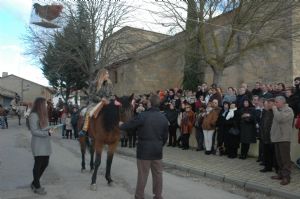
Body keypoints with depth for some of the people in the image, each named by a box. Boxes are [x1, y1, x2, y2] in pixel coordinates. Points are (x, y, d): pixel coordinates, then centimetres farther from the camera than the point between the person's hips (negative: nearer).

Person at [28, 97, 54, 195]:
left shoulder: (42, 114, 11)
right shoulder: (34, 115, -16)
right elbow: (34, 131, -18)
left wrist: (49, 130, 0)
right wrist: (47, 133, -21)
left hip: (45, 144, 9)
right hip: (38, 145, -9)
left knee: (45, 163, 16)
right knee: (38, 165, 5)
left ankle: (35, 183, 33)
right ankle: (37, 187, 22)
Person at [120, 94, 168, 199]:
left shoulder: (143, 116, -14)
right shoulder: (163, 118, 2)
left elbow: (129, 125, -5)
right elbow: (165, 135, 8)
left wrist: (121, 126, 15)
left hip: (144, 149, -4)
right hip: (158, 150, 4)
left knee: (143, 174, 4)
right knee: (158, 173, 13)